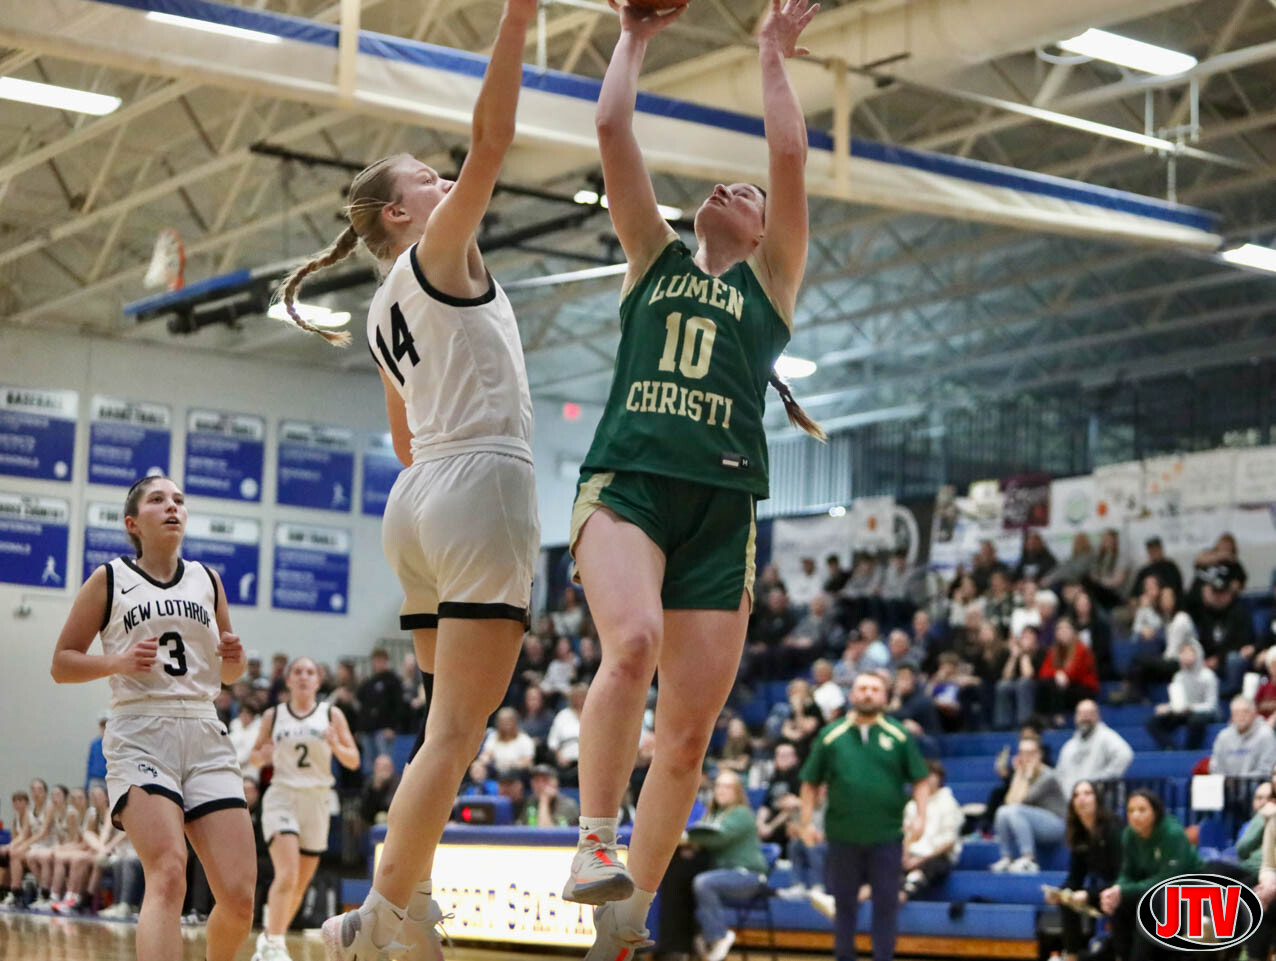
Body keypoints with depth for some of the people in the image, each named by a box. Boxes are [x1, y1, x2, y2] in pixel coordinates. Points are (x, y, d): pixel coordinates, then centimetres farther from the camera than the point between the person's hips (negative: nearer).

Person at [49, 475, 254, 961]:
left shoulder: (208, 581, 18)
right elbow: (62, 663, 7)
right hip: (140, 736, -4)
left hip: (205, 738, 4)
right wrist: (119, 662, -10)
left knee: (239, 896, -7)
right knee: (168, 876, -26)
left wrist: (235, 660, 4)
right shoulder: (109, 580, 7)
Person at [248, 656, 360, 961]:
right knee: (287, 874, -21)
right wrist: (262, 756, -8)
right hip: (282, 796, -2)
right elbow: (255, 756, 15)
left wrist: (336, 745, -16)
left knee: (300, 885, 8)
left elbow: (353, 762, 4)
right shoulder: (273, 715, 5)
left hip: (317, 799, 2)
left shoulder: (332, 715, 4)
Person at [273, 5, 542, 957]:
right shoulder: (440, 252, -1)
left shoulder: (386, 309, 21)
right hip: (482, 486, -9)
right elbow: (491, 140, -13)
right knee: (456, 731, -12)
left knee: (447, 727, 10)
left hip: (421, 493, 9)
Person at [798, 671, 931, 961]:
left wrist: (920, 816, -8)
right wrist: (807, 821, -1)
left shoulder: (899, 736, 4)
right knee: (844, 904, 9)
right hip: (842, 836, 1)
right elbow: (810, 782, 7)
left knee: (887, 904, 3)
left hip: (887, 836, -1)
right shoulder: (831, 736, 4)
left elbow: (921, 780, 5)